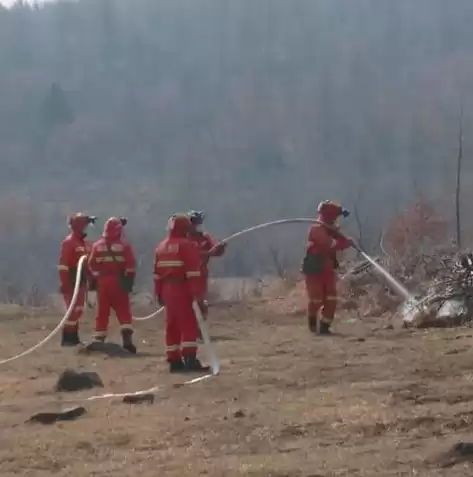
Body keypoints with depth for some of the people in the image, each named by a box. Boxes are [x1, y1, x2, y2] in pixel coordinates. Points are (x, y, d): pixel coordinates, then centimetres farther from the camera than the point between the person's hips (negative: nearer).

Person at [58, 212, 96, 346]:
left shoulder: (85, 243, 15)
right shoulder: (69, 242, -14)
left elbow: (89, 263, 21)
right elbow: (63, 265, -19)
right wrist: (64, 284, -23)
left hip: (82, 282, 9)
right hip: (72, 282, -9)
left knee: (78, 310, 12)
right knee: (74, 310, -11)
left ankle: (73, 337, 18)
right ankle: (67, 338, -8)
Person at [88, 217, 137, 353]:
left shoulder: (97, 245, 5)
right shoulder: (124, 245, -4)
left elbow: (92, 266, 5)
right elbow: (130, 265, -9)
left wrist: (93, 281, 13)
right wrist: (129, 280, -3)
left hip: (102, 283, 2)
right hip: (118, 282, -2)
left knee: (102, 313, 8)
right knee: (124, 313, 1)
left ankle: (98, 341, 9)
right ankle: (127, 340, -10)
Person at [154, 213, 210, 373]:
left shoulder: (161, 247, 13)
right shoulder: (188, 245, -10)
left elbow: (157, 273, 15)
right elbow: (193, 273, -15)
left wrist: (159, 294, 20)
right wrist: (198, 294, -16)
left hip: (167, 290, 7)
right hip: (183, 289, -7)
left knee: (172, 325, 11)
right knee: (189, 325, -8)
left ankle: (174, 361, 11)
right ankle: (190, 360, -17)